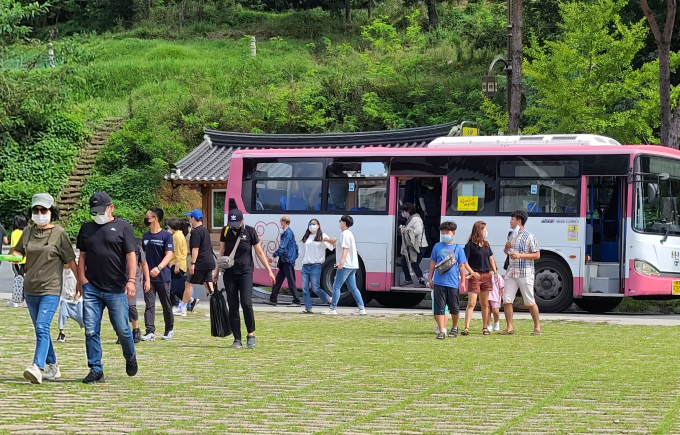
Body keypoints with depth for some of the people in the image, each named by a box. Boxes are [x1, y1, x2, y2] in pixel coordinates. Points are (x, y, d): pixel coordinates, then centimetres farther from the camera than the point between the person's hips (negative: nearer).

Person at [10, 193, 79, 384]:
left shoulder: (58, 233, -4)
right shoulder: (28, 232, 9)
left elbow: (70, 259, 0)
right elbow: (17, 250, 17)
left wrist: (79, 280, 4)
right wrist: (14, 256, -6)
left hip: (51, 289, -6)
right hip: (31, 288, 6)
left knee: (42, 327, -19)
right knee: (40, 330, 13)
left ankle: (37, 368, -31)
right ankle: (53, 367, 26)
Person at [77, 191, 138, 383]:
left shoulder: (123, 227, 2)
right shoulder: (86, 228, 13)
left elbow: (131, 255, -4)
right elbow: (82, 256, 17)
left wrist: (131, 280, -14)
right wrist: (83, 279, 5)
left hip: (117, 289, -3)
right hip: (92, 288, 3)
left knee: (122, 329, 1)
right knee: (91, 330, -1)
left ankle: (130, 358, 28)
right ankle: (96, 370, 5)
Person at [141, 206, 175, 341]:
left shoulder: (166, 236, -6)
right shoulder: (145, 236, 11)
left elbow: (169, 254, -15)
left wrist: (159, 268, -30)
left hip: (163, 277, -4)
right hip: (148, 277, 4)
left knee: (166, 305, 7)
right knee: (149, 304, -4)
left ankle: (169, 330, 22)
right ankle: (150, 332, -8)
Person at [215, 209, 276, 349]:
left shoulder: (250, 231, -3)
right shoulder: (225, 231, 4)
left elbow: (259, 252, 3)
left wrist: (269, 270, 1)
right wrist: (217, 271, 18)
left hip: (245, 272, -3)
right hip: (229, 273, 3)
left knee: (246, 303, -17)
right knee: (232, 307, 1)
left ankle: (251, 334, -1)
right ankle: (237, 339, 5)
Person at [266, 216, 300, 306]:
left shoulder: (287, 233, -14)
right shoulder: (290, 232, 17)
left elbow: (282, 247, -24)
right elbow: (295, 246, 22)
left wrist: (274, 255, -28)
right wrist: (295, 257, 25)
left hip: (287, 261, -10)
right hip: (285, 261, 10)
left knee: (291, 281, -7)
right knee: (278, 280, 12)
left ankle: (296, 301, -4)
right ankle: (273, 299, 15)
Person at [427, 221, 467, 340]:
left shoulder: (458, 248, 3)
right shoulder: (437, 246, 6)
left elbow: (462, 265, 6)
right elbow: (433, 263, 12)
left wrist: (463, 281, 3)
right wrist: (430, 279, 11)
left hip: (453, 283, 0)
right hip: (439, 282, 1)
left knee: (454, 308, 9)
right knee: (439, 307, -2)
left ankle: (455, 328, 30)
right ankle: (441, 331, 1)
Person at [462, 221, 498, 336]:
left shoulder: (486, 245, 14)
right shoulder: (470, 245, -6)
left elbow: (491, 259, 21)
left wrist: (495, 272, 11)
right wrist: (472, 272, -21)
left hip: (486, 276, 6)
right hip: (475, 276, -6)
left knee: (484, 303, 11)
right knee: (471, 303, -11)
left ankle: (485, 327, 18)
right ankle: (466, 328, -13)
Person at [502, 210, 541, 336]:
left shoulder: (529, 237, -8)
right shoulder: (511, 236, 14)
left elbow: (537, 255, -9)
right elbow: (506, 251, 27)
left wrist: (520, 255, -18)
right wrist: (507, 247, 3)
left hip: (525, 273, -6)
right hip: (511, 272, 6)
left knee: (530, 302, 1)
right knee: (507, 300, -2)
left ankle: (537, 327, 13)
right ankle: (510, 328, 3)